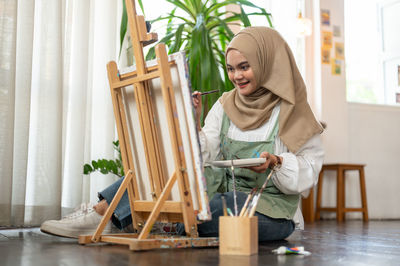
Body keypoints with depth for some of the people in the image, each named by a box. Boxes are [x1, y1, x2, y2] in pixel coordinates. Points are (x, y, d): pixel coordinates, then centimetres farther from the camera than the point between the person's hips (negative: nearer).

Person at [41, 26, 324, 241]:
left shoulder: (290, 110, -4)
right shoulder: (225, 104, 11)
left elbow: (309, 171, -6)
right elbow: (205, 158, 1)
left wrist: (276, 163, -24)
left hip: (272, 212, -5)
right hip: (225, 196, 5)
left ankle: (103, 215, -21)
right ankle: (99, 214, -17)